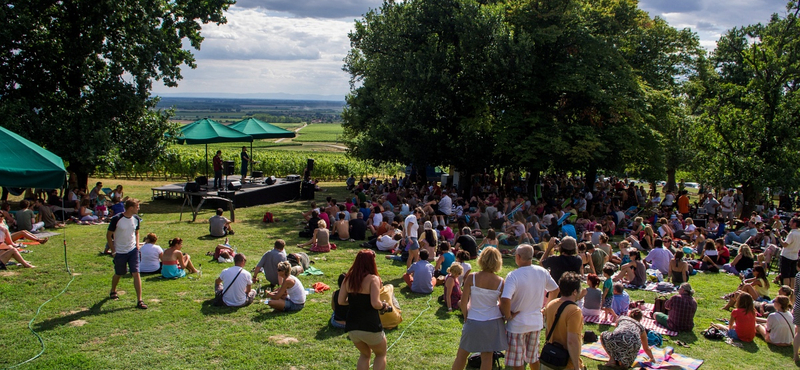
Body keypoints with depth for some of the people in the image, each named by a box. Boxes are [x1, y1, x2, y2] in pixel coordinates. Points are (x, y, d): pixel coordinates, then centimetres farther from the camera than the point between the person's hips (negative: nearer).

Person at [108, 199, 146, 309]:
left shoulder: (136, 218, 0)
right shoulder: (116, 219, -15)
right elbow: (108, 235, -6)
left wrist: (137, 245, 5)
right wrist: (113, 251, -7)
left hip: (133, 250, 3)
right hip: (120, 252, -3)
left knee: (136, 273, -8)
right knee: (118, 274, 15)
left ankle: (139, 300, -8)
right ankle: (113, 291, 47)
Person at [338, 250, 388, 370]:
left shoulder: (349, 278, 4)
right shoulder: (373, 279, -12)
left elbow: (341, 301, 5)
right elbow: (375, 304, -21)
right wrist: (384, 305, 0)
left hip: (351, 327, 5)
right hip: (370, 327, -5)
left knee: (365, 354, 29)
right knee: (381, 354, 22)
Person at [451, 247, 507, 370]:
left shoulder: (472, 278, -11)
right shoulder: (500, 282, -8)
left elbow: (463, 302, -8)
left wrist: (466, 317, 7)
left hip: (474, 322, -1)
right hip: (493, 322, 1)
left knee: (462, 355, 13)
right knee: (487, 357, 10)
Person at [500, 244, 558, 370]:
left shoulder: (513, 276, -23)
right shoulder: (542, 272, -6)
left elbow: (505, 300, -33)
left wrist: (508, 316, -16)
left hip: (517, 324, -5)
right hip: (536, 322, 5)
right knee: (534, 358, 24)